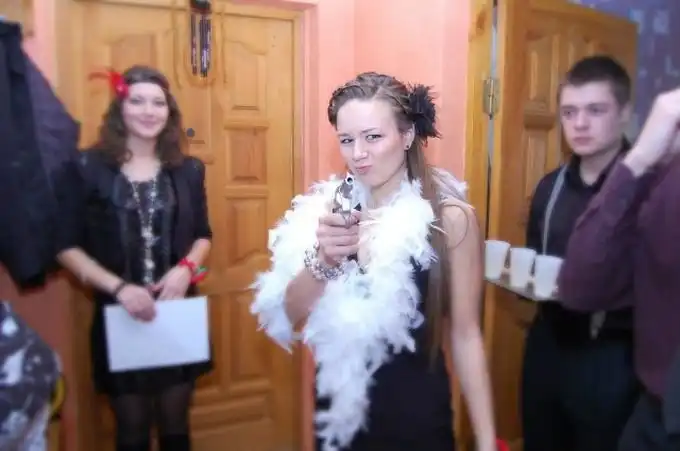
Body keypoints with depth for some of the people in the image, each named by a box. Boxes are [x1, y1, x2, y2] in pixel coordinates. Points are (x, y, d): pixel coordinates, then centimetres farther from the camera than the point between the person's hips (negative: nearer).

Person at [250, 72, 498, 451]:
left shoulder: (450, 218, -14)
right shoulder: (328, 209, -6)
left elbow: (466, 334, -9)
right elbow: (291, 319, -9)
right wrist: (323, 259, -27)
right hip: (337, 416, 3)